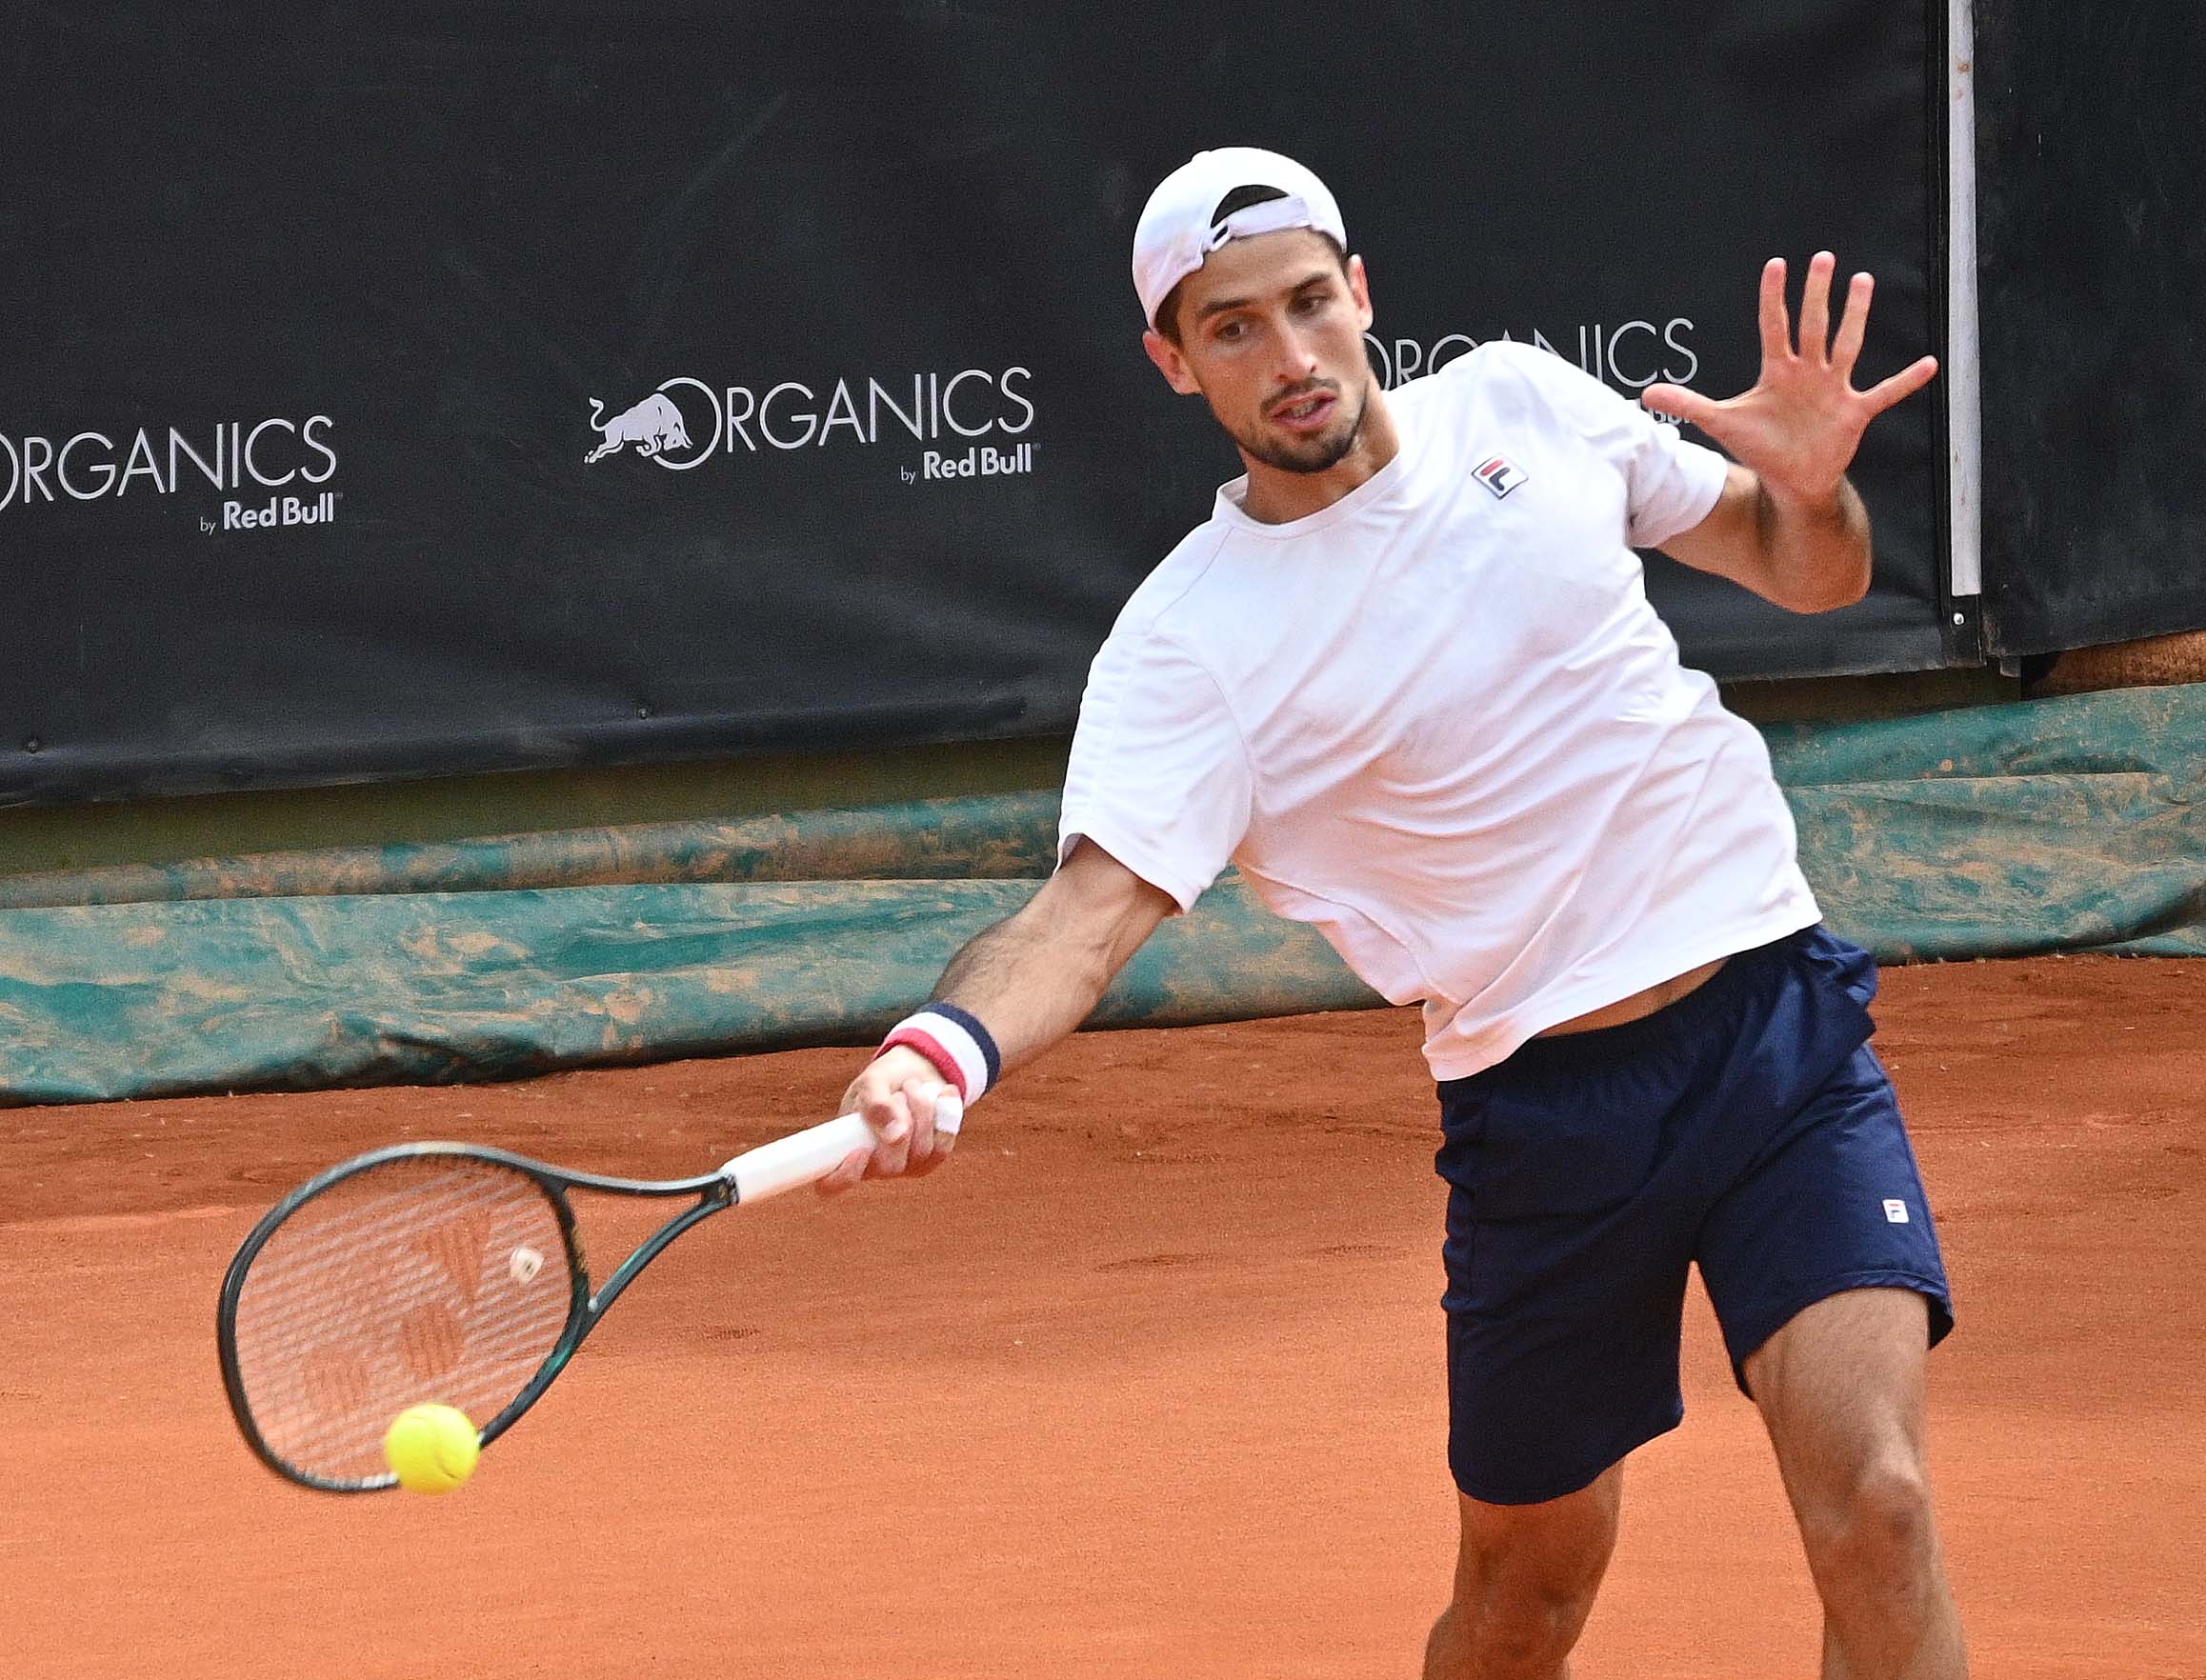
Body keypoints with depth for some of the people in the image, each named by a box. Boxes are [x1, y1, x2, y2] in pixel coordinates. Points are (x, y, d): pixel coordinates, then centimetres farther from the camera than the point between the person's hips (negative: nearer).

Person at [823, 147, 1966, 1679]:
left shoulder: (1521, 404, 4)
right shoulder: (1188, 642, -8)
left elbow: (1805, 574, 15)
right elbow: (1096, 901, -21)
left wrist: (1815, 485, -9)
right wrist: (942, 1055, -42)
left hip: (1776, 1020, 1)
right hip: (1538, 1105, -1)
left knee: (1872, 1507, -16)